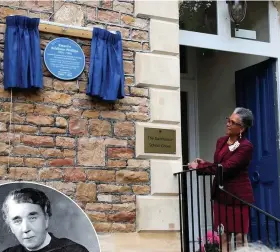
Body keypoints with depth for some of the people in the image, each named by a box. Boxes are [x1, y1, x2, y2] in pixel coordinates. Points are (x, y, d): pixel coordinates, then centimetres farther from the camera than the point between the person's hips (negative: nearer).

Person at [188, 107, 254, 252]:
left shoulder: (246, 146, -15)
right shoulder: (221, 141, 9)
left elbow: (225, 168, -21)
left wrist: (199, 166, -14)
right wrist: (204, 164, -6)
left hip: (239, 195, -7)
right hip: (221, 193, 7)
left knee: (240, 237, -1)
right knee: (223, 236, 8)